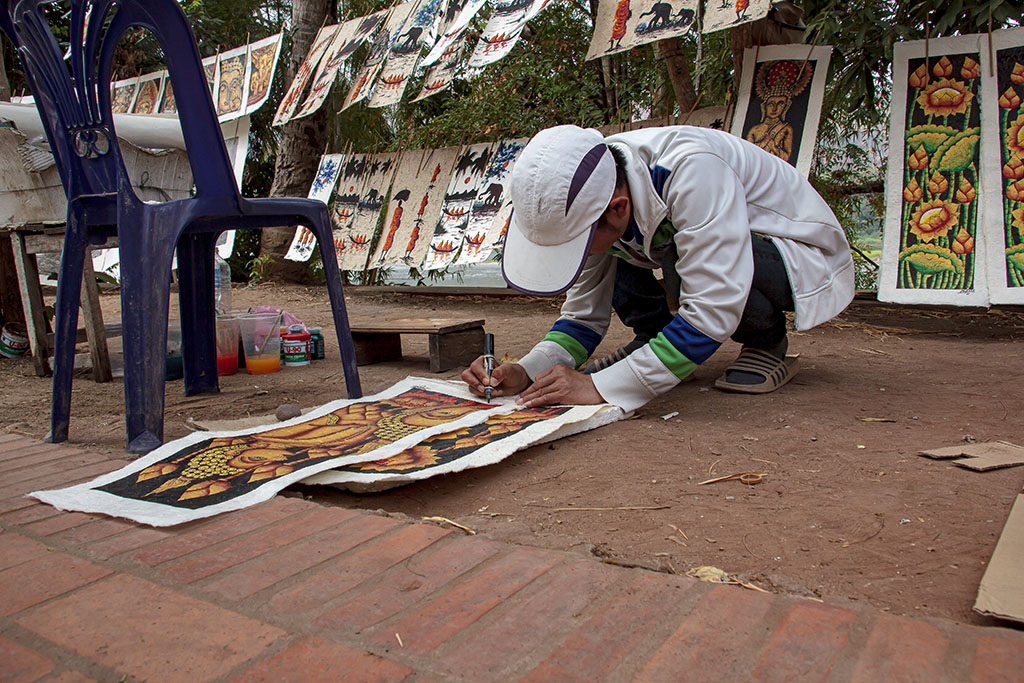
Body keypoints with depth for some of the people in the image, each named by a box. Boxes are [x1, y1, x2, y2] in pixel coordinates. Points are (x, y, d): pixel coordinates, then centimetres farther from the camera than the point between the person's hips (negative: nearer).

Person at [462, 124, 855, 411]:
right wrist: (525, 372, -24)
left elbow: (713, 311, -41)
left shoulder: (689, 170, -38)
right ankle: (656, 336, 6)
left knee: (690, 259, -37)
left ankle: (768, 342, -9)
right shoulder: (586, 203, -15)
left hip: (801, 252, -6)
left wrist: (601, 387, -40)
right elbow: (584, 314, -6)